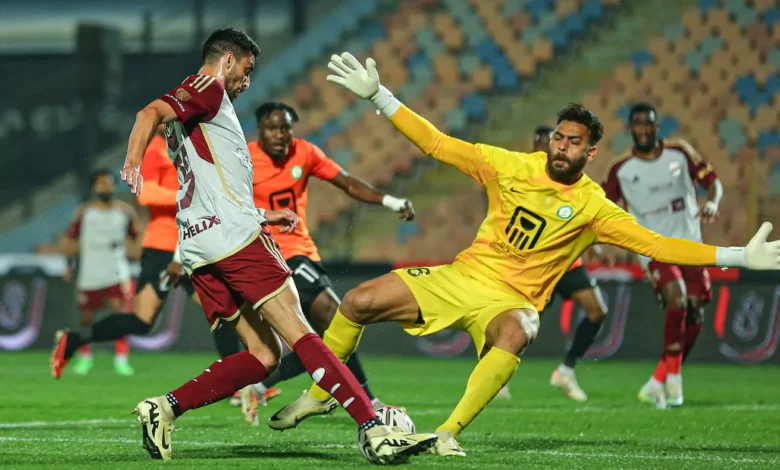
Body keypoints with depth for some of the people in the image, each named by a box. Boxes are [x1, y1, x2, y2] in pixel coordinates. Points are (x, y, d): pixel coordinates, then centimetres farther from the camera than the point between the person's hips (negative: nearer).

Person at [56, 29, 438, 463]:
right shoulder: (208, 88, 1)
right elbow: (151, 114, -18)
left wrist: (261, 216, 35)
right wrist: (134, 163, -33)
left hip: (200, 248, 9)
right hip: (235, 236, -9)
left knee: (263, 356, 5)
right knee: (301, 337, -13)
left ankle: (165, 407, -6)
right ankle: (375, 432, -19)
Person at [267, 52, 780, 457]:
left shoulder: (592, 206, -8)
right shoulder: (513, 167, -2)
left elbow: (653, 243, -13)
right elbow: (437, 143, 0)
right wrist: (376, 95, -6)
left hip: (511, 300, -3)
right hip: (462, 276, 3)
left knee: (513, 337, -41)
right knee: (358, 303, -10)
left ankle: (449, 433, -33)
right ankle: (317, 396, 12)